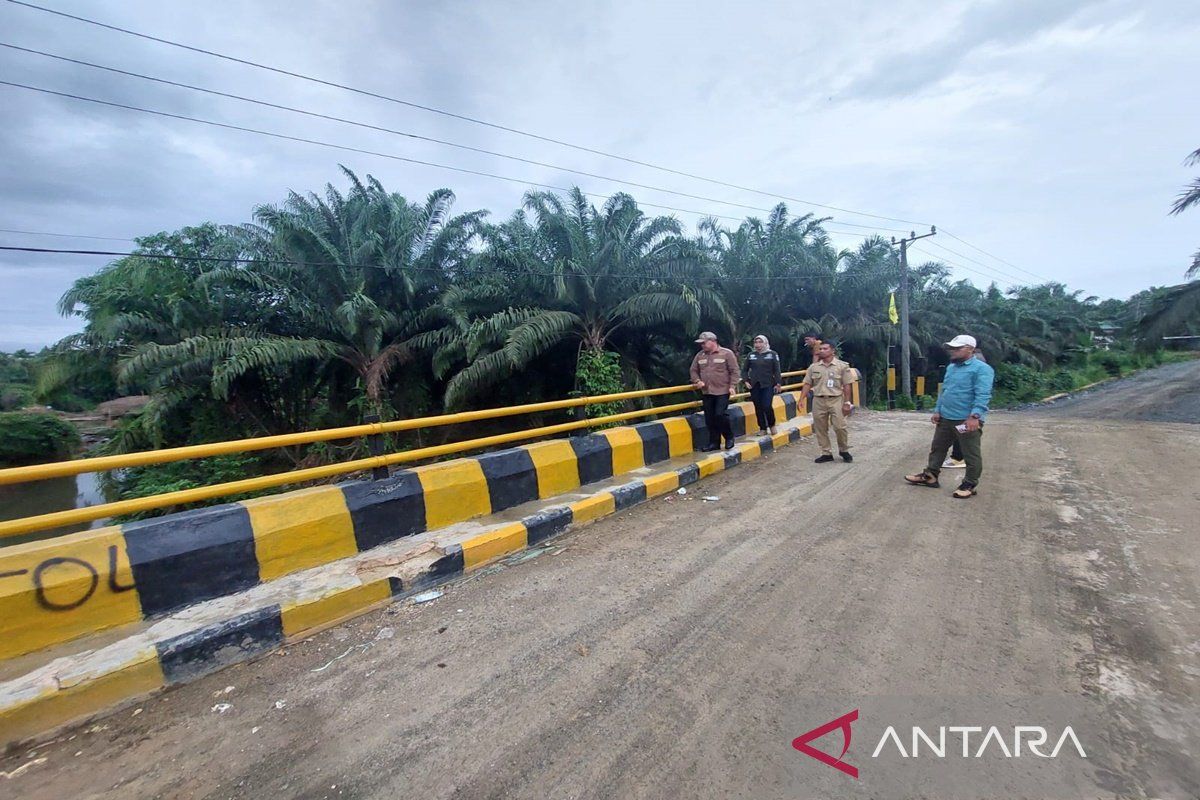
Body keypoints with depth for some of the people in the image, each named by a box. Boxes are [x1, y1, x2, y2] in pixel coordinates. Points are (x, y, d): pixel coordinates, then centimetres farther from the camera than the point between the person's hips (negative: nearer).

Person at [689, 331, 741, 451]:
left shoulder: (727, 353, -5)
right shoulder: (700, 355, 9)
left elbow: (735, 371, -6)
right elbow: (694, 371, 15)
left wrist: (732, 386, -14)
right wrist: (697, 381, -2)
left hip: (722, 391, -5)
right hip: (707, 392, 5)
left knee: (720, 415, -11)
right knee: (709, 419, 7)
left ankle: (729, 438, 13)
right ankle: (714, 442, 18)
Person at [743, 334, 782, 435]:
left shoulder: (772, 354, 2)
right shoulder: (751, 355, 8)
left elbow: (777, 370, 0)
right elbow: (745, 370, 14)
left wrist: (778, 383, -7)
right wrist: (746, 381, 1)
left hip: (768, 385, -3)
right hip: (754, 386, 3)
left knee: (767, 406, -11)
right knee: (758, 408, 5)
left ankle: (772, 425, 14)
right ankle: (762, 428, 16)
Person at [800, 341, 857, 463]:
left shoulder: (842, 365, -1)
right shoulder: (814, 367, 6)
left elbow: (847, 385, -1)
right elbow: (807, 384, 7)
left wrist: (847, 402, -5)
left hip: (836, 400, -3)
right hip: (818, 400, 3)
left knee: (839, 427, -4)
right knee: (820, 429, 6)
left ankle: (844, 450, 20)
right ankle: (826, 453, 18)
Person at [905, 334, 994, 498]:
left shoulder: (981, 369, -12)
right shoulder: (951, 367, 15)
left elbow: (983, 395, -21)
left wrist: (975, 416, -30)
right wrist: (937, 410, 15)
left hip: (968, 420, -9)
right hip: (946, 418, 9)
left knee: (971, 455, 4)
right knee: (937, 448, 16)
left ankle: (970, 484, 16)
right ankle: (930, 475, 28)